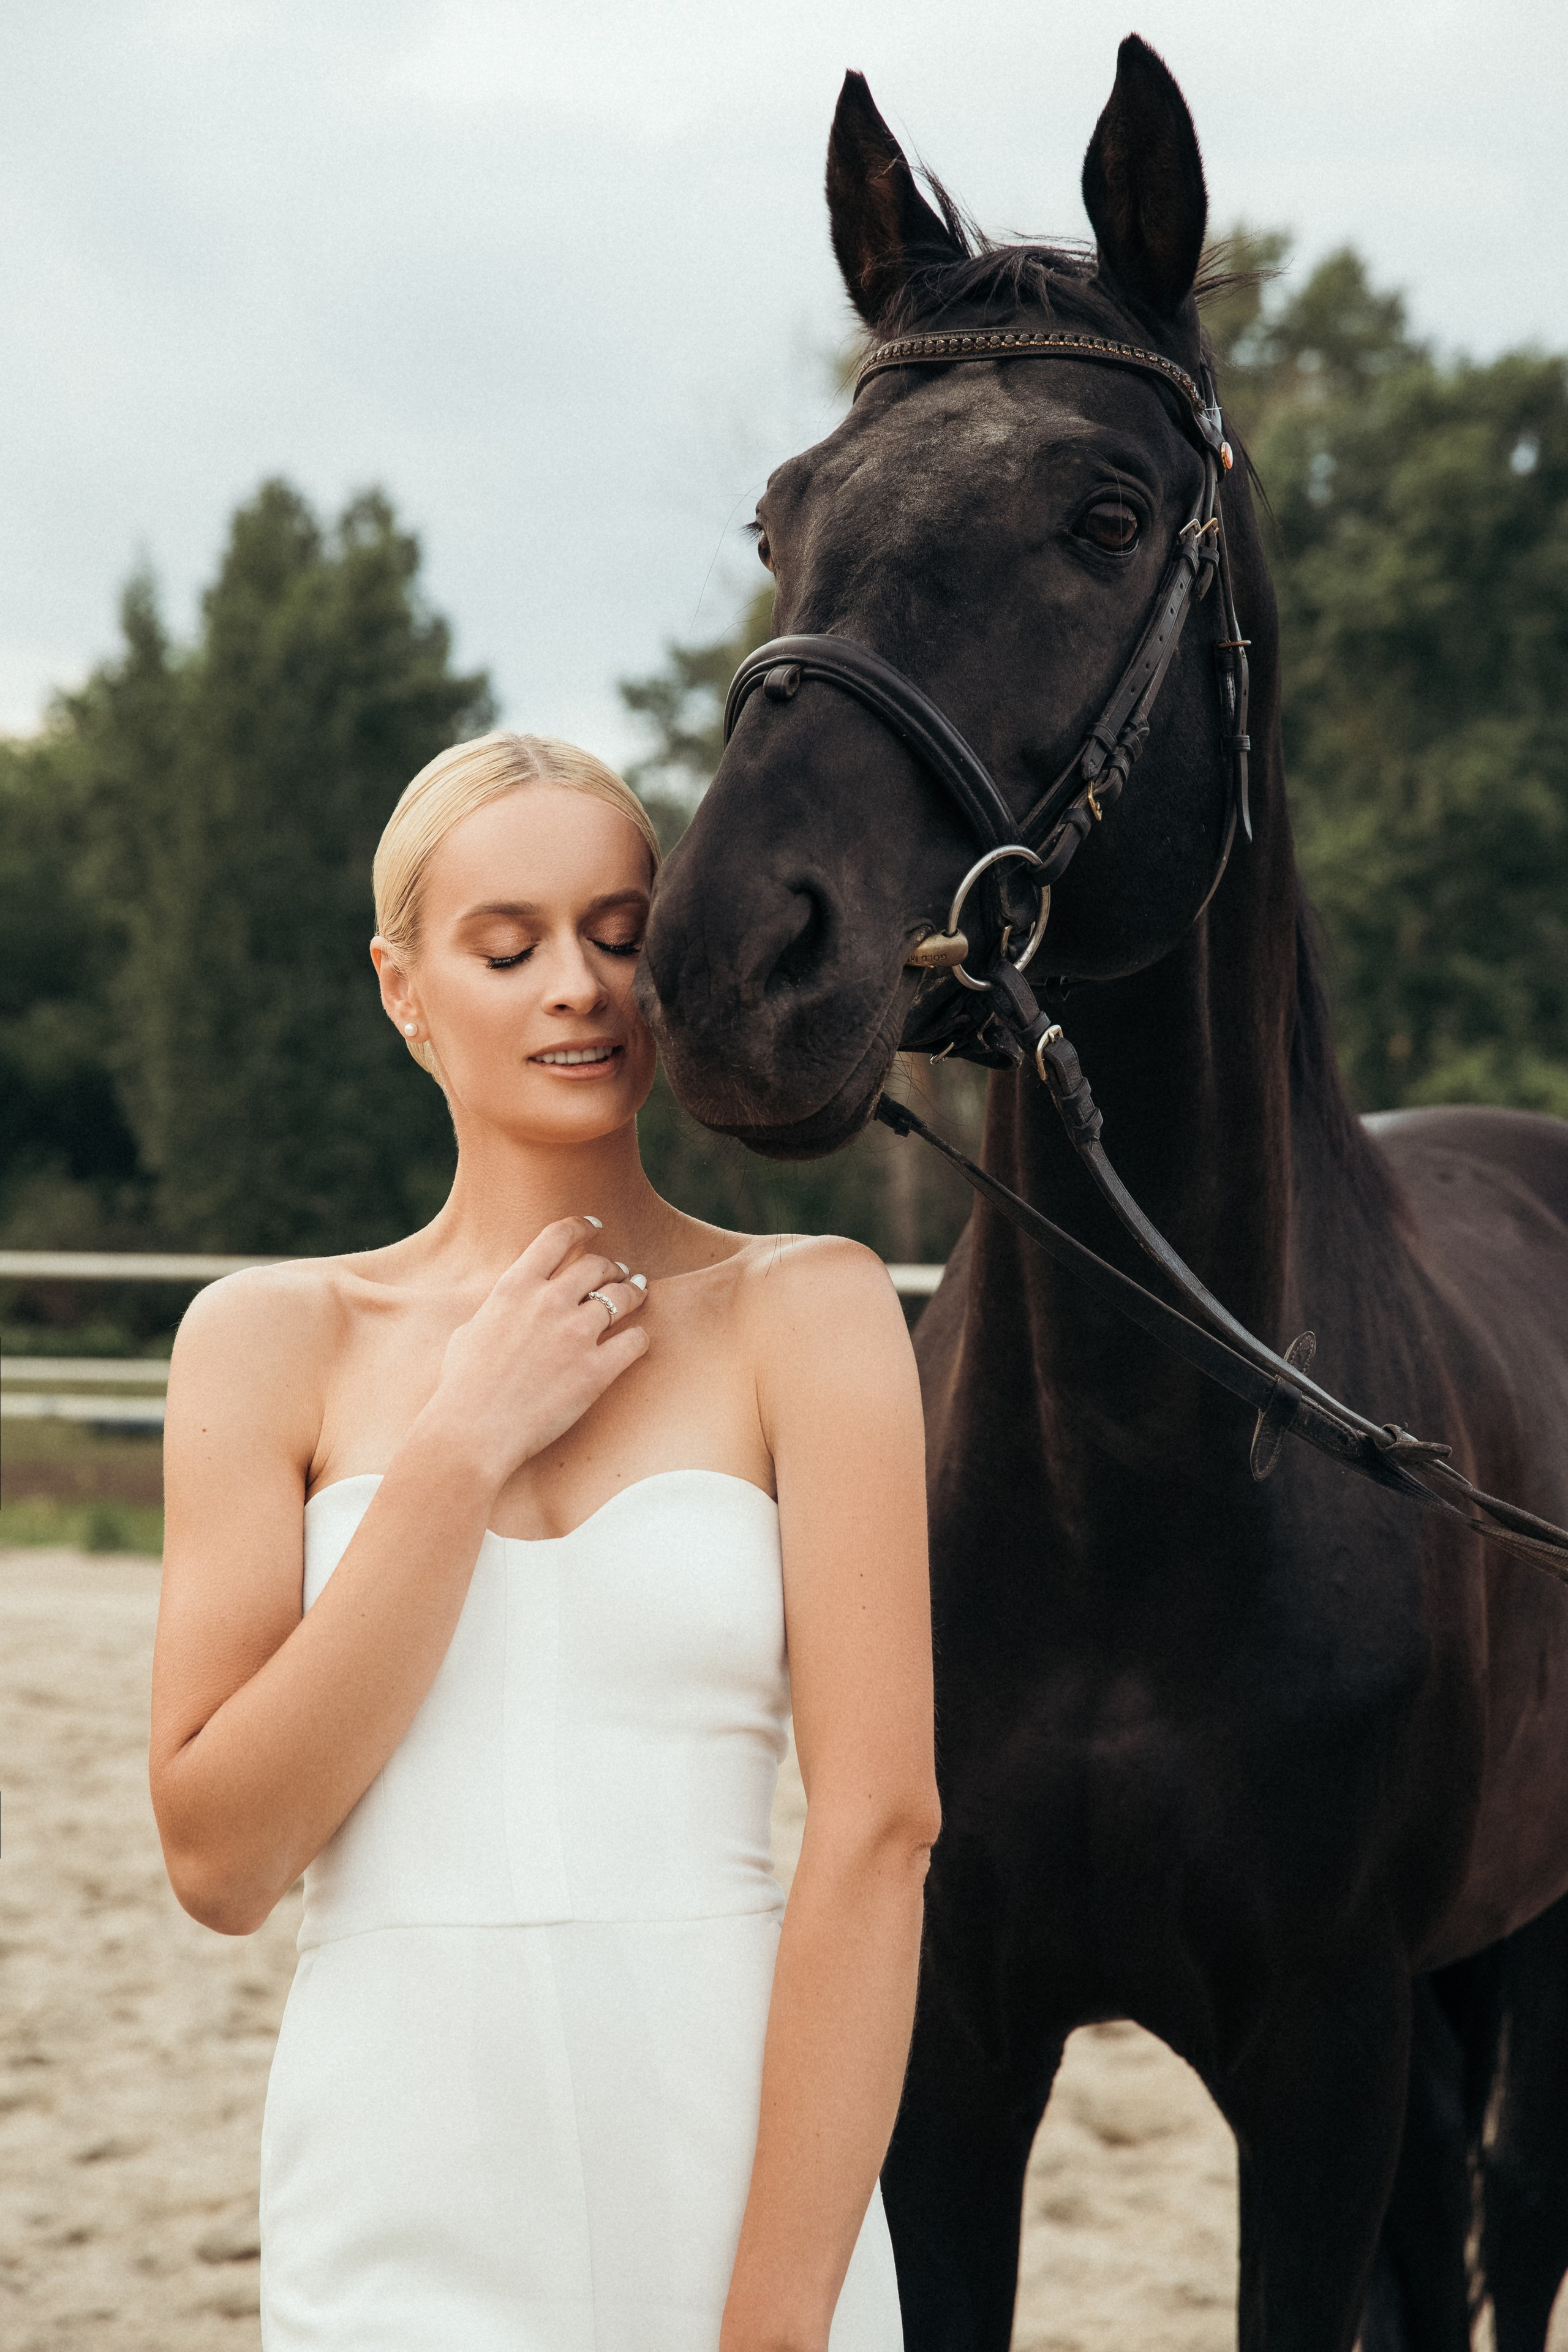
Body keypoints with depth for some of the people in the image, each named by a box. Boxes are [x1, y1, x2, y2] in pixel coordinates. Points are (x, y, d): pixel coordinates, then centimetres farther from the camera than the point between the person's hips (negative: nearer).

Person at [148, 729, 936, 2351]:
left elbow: (879, 1822, -9)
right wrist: (462, 1450, -9)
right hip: (395, 2222, 1)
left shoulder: (807, 1311, -1)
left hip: (743, 2186, -1)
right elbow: (218, 1860, -5)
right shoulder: (271, 1337, 4)